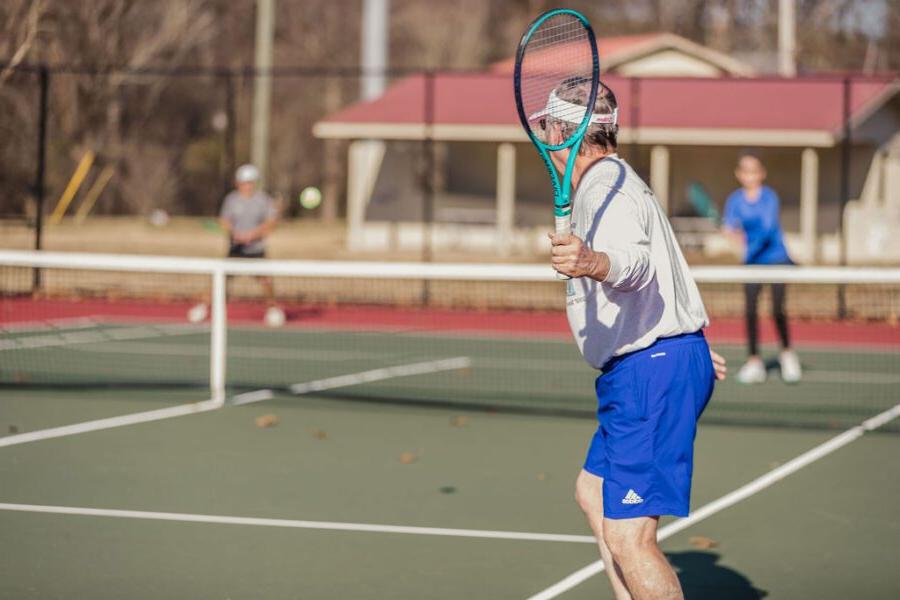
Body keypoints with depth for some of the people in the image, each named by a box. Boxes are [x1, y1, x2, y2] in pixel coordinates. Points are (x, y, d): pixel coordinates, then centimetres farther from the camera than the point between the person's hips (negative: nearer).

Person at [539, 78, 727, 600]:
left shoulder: (606, 190, -16)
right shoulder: (616, 181, 19)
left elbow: (635, 263, -37)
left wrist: (592, 263, -59)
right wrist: (691, 340, 46)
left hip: (653, 371, -12)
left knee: (628, 537, -15)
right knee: (594, 494, 25)